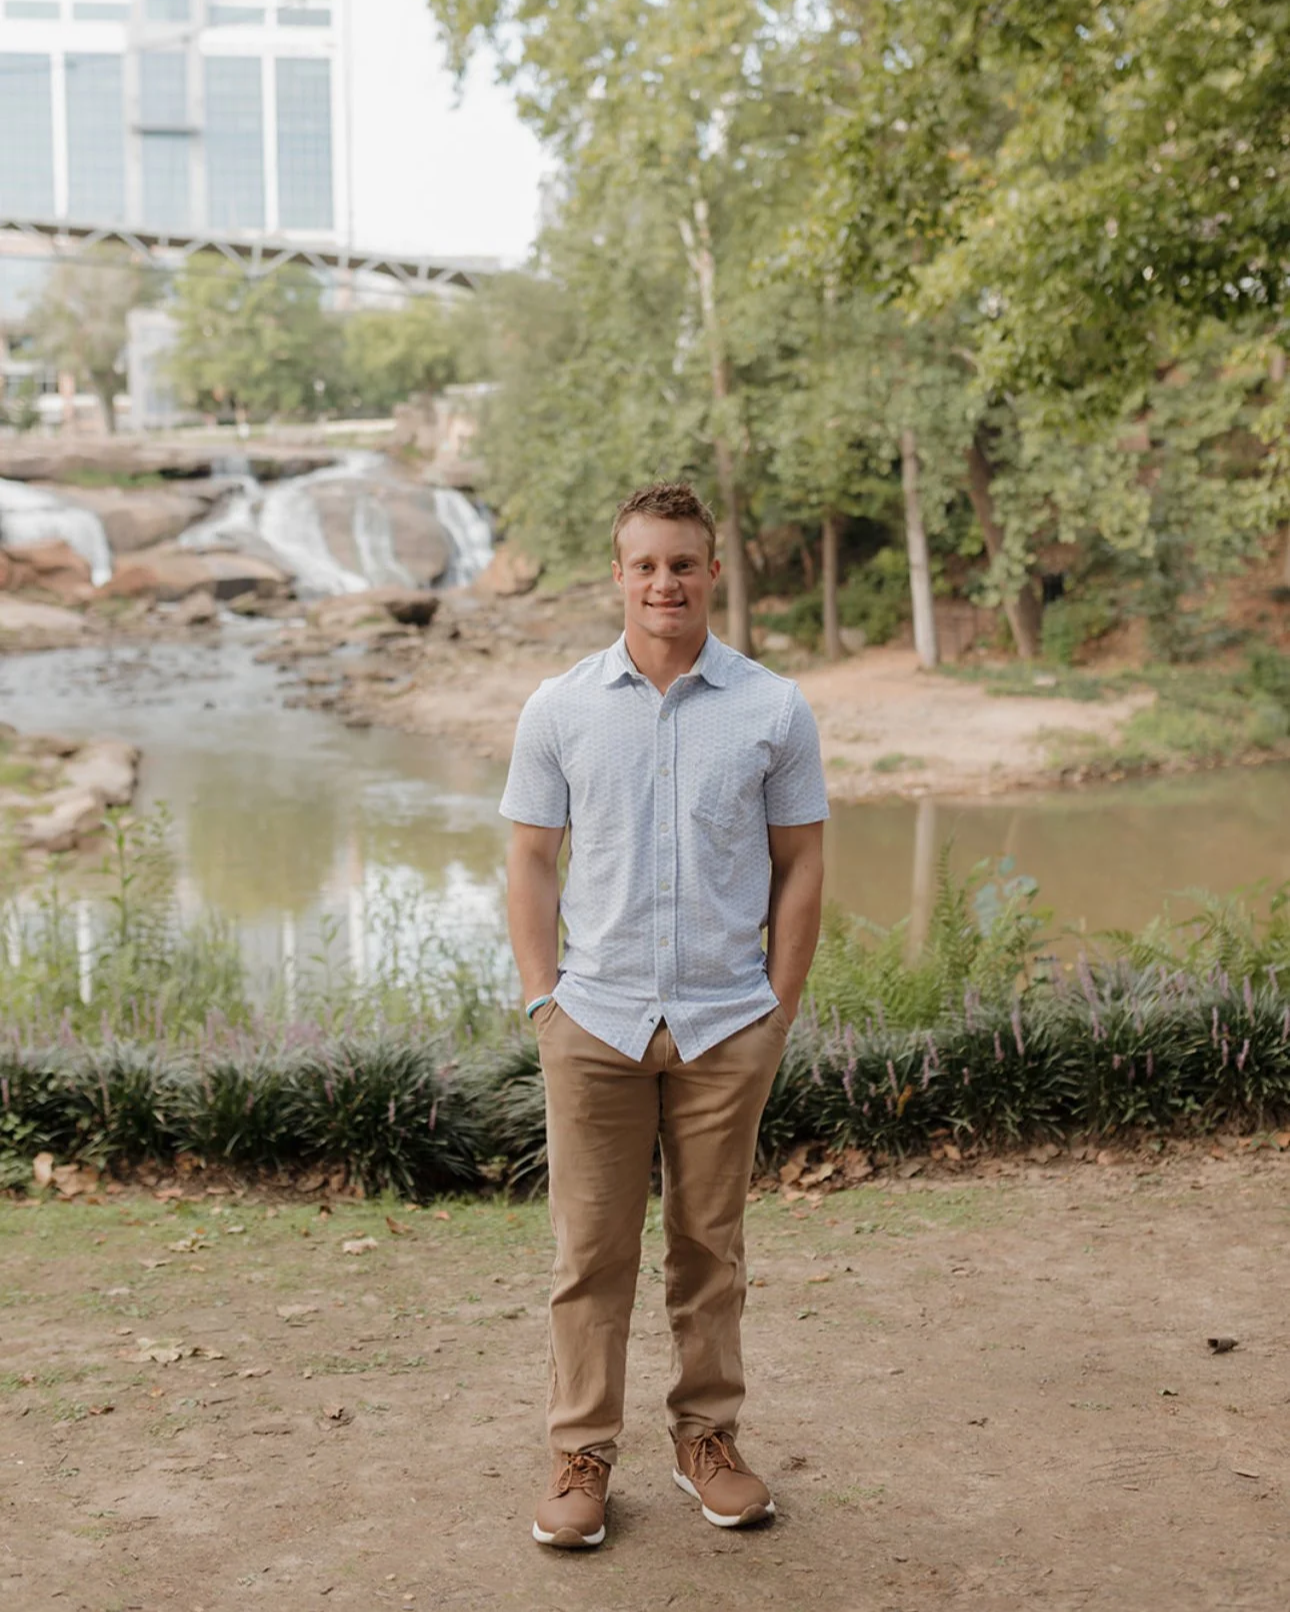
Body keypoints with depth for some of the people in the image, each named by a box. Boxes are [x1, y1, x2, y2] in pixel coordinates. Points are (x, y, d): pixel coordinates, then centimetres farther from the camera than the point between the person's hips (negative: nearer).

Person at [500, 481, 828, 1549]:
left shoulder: (774, 710, -1)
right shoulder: (559, 710, 1)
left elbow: (800, 868, 4)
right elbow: (531, 861, 5)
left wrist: (778, 1010, 0)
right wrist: (543, 998, -1)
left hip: (726, 1024, 0)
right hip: (596, 1020, 0)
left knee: (710, 1245, 12)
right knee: (591, 1251, 6)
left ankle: (709, 1438, 27)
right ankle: (582, 1454, 19)